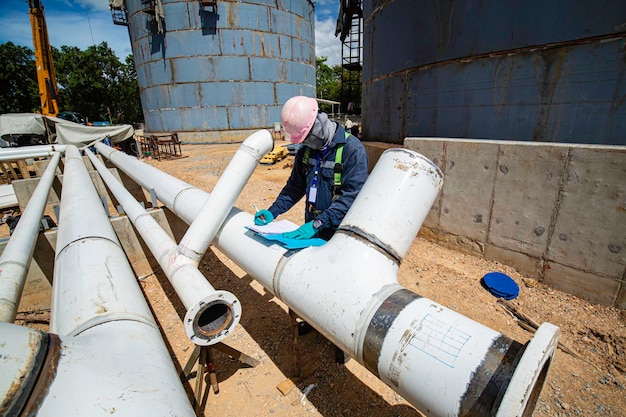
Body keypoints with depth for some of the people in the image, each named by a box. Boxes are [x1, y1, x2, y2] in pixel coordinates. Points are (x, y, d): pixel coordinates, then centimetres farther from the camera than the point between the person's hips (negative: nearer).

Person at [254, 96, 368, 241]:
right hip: (312, 229, 5)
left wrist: (317, 224, -28)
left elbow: (351, 196, -23)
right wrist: (273, 211, -2)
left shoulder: (353, 149, -17)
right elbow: (296, 186, 10)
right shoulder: (306, 150, 3)